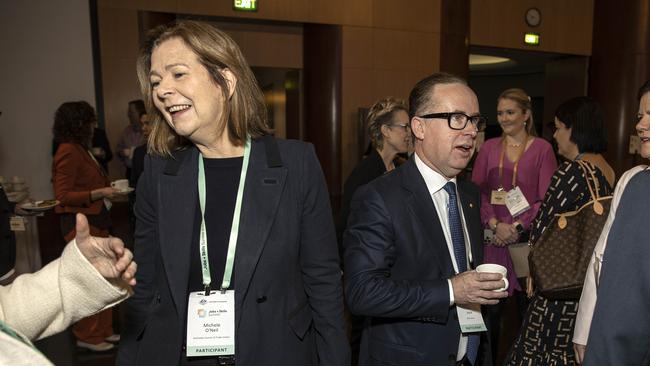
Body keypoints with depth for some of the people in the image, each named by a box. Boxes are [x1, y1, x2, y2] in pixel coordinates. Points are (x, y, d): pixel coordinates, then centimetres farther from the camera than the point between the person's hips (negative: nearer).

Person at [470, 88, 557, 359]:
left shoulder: (542, 149, 2)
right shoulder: (489, 147, 8)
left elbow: (546, 198, -3)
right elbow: (476, 191, 3)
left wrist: (518, 227, -13)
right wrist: (494, 224, -11)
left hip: (527, 237, -1)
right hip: (493, 238, 2)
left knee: (527, 304, 7)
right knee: (491, 306, 7)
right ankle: (488, 356, 23)